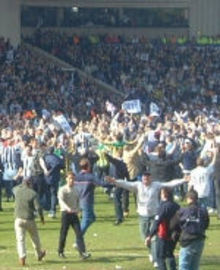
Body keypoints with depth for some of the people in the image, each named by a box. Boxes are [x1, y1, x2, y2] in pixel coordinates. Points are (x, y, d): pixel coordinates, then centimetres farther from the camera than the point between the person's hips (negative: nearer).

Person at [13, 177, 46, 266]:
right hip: (29, 220, -1)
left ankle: (22, 256, -19)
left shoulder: (17, 191, 0)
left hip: (19, 219, 1)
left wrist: (23, 184, 37)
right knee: (35, 238, 19)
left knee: (20, 239, -1)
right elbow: (38, 207, -14)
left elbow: (14, 188, 27)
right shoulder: (33, 193, -9)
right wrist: (42, 217, 0)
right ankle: (39, 254, 36)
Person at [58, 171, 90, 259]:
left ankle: (82, 252, -15)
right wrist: (68, 208, -39)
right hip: (65, 213, -4)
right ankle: (60, 252, 20)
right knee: (63, 233, 3)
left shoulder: (75, 190, 12)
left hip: (74, 214, 4)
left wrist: (77, 209, 1)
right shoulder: (62, 190, -6)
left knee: (79, 233, -8)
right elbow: (61, 200, -21)